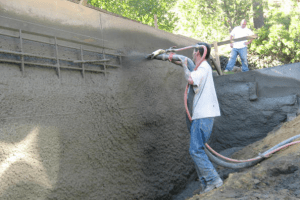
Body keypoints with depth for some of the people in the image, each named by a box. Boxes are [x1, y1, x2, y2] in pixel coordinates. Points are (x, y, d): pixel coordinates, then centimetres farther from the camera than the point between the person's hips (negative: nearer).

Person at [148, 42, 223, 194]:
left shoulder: (203, 67, -9)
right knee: (196, 149, 10)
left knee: (196, 150, -12)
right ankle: (205, 183, 13)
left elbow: (190, 80, -27)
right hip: (200, 115, 10)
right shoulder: (200, 67, 19)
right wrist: (165, 56, 31)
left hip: (203, 115, -10)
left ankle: (213, 180, -7)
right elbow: (184, 59, 32)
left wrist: (185, 66, -8)